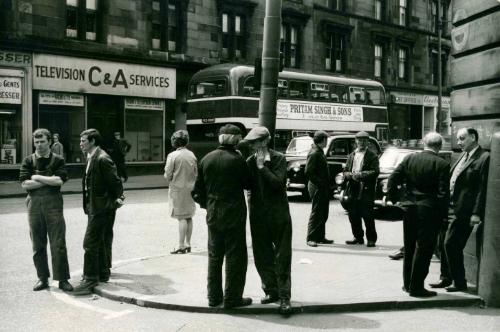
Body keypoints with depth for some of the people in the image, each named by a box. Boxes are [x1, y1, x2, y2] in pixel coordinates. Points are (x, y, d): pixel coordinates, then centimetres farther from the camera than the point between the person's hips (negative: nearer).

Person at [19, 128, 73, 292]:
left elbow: (59, 180, -11)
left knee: (58, 244, -3)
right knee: (38, 245, 7)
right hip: (34, 204, 2)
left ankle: (63, 279, 3)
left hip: (53, 204, -2)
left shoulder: (58, 160, 4)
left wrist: (37, 177, -7)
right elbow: (25, 184, -4)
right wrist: (49, 180, -7)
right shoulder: (28, 161, 8)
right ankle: (43, 278, 18)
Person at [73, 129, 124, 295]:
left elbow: (115, 181, -18)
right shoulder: (92, 158, 14)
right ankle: (103, 273, 30)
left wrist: (117, 199, -9)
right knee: (102, 242, 18)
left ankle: (90, 279, -4)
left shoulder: (102, 159, -18)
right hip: (96, 207, 10)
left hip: (101, 208, -10)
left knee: (90, 243, -8)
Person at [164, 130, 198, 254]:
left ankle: (181, 245, -1)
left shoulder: (172, 155, -12)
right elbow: (196, 173, 7)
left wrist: (169, 182, 7)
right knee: (189, 217, 12)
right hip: (190, 188, 5)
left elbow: (168, 174, -12)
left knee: (182, 218, -4)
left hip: (178, 188, -5)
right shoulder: (192, 155, 3)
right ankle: (188, 244, 20)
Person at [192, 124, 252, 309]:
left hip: (213, 215, 6)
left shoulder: (207, 159, 2)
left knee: (214, 256, 15)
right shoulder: (237, 160, -14)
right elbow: (247, 184, -4)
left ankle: (214, 296, 22)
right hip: (234, 213, -5)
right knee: (235, 256, 5)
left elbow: (198, 189, 6)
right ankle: (232, 298, 8)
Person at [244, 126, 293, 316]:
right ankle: (271, 291, 26)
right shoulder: (250, 161, 5)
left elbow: (278, 183, -19)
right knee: (261, 257, 11)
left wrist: (262, 166, -17)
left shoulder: (279, 159, -6)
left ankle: (284, 297, 3)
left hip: (278, 214, -4)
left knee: (282, 257, -1)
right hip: (258, 215, 5)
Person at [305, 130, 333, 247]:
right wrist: (320, 183, -19)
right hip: (317, 188, -10)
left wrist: (327, 184, 14)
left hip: (323, 188, 10)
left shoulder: (320, 152, 16)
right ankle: (311, 238, 1)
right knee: (316, 213, -5)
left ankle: (320, 237, 21)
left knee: (323, 214, 14)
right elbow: (308, 172, -20)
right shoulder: (314, 153, -15)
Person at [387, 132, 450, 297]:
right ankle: (416, 287, 8)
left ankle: (407, 283, 26)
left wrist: (391, 198, 12)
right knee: (423, 249, 4)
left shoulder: (409, 158, 1)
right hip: (429, 211, -5)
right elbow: (443, 193, -13)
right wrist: (442, 214, -5)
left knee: (409, 248, 17)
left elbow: (393, 179, 0)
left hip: (409, 207, 5)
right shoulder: (442, 164, -11)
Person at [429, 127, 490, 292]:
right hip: (450, 207, 8)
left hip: (463, 211, -8)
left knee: (451, 245, -5)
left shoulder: (484, 158, -11)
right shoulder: (463, 156, 15)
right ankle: (446, 278, 26)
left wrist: (477, 213, -17)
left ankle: (460, 282, 9)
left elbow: (483, 188, -15)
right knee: (446, 244, 13)